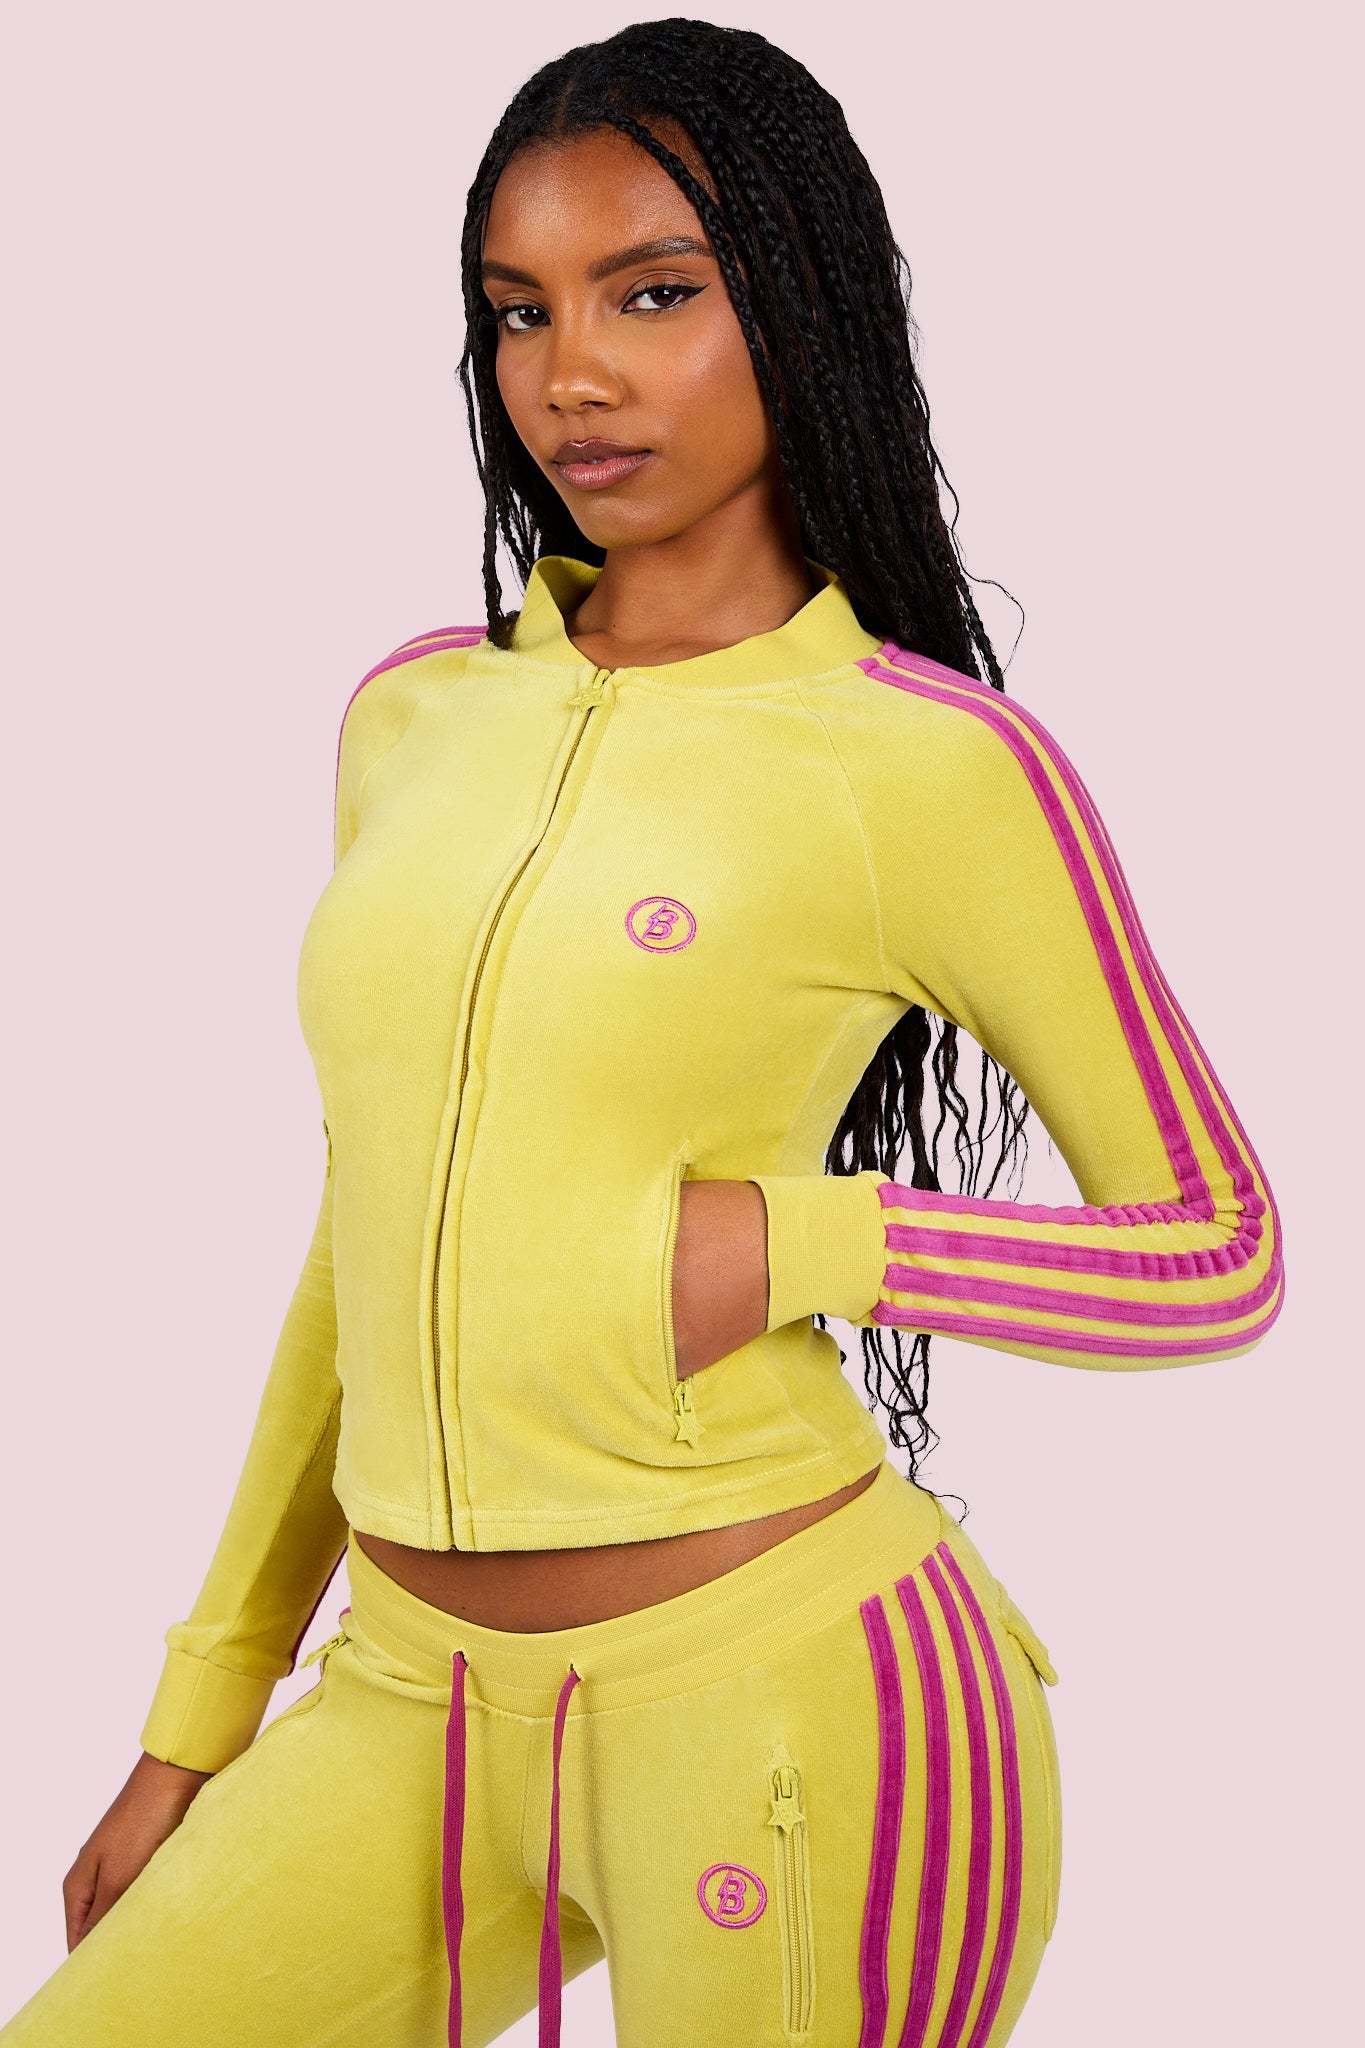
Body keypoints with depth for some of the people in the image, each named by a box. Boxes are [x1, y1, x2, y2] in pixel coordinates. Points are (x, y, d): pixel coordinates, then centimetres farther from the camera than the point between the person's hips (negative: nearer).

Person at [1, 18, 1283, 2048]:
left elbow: (1220, 1251, 0)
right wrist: (201, 1719, 18)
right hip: (416, 1704, 5)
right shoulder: (411, 718, 9)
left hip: (774, 1702, -5)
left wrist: (786, 1241, -15)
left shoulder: (933, 763, -7)